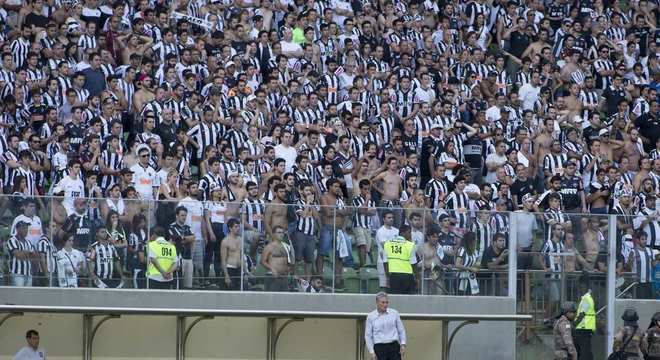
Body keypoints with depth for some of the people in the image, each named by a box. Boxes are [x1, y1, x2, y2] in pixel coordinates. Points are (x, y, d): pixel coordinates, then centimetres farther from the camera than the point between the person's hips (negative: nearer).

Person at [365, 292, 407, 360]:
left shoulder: (394, 313, 4)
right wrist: (371, 352, -4)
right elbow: (368, 336, 2)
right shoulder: (371, 316, 0)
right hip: (379, 349, -1)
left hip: (394, 347, 1)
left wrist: (403, 344, -1)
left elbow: (401, 331, 10)